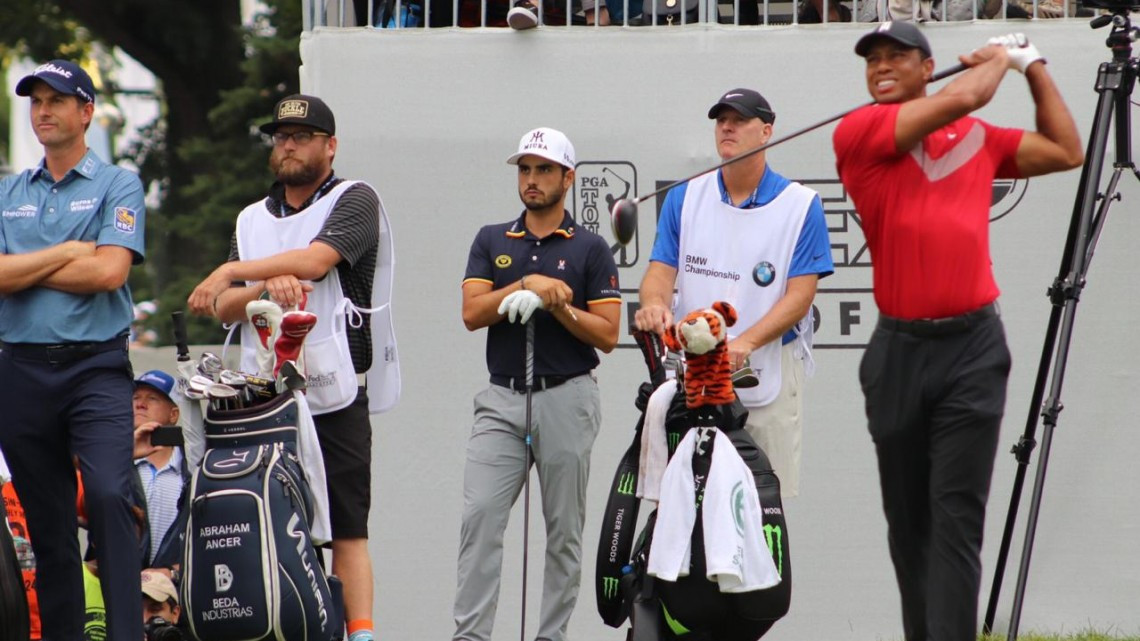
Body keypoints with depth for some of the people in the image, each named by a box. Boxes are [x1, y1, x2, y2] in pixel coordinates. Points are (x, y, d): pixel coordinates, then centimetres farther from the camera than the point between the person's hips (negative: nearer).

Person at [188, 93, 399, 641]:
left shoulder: (354, 201, 4)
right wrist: (267, 286, -11)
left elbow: (316, 259, -14)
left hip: (335, 396, -5)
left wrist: (230, 272, -4)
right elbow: (225, 308, 12)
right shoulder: (252, 220, 22)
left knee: (347, 530, -8)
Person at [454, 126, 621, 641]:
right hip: (502, 399, 2)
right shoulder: (492, 242, 12)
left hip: (566, 399, -2)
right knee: (479, 516, -10)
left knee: (564, 530, 1)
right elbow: (472, 313, -1)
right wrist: (527, 285, -13)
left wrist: (557, 306, -15)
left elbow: (606, 334, -1)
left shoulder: (589, 249, 4)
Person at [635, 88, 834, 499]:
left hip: (770, 375, -2)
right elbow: (661, 270, 7)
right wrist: (654, 304, -18)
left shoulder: (801, 206, 1)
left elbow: (799, 296, -5)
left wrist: (745, 343, -20)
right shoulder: (684, 198, 11)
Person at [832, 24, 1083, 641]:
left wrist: (1035, 67, 23)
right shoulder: (858, 132, 1)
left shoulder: (979, 138, 13)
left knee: (957, 515, -9)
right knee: (908, 518, 9)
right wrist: (997, 57, 8)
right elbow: (960, 98, -9)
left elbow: (1065, 151, 26)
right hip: (898, 351, 0)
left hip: (972, 347, 0)